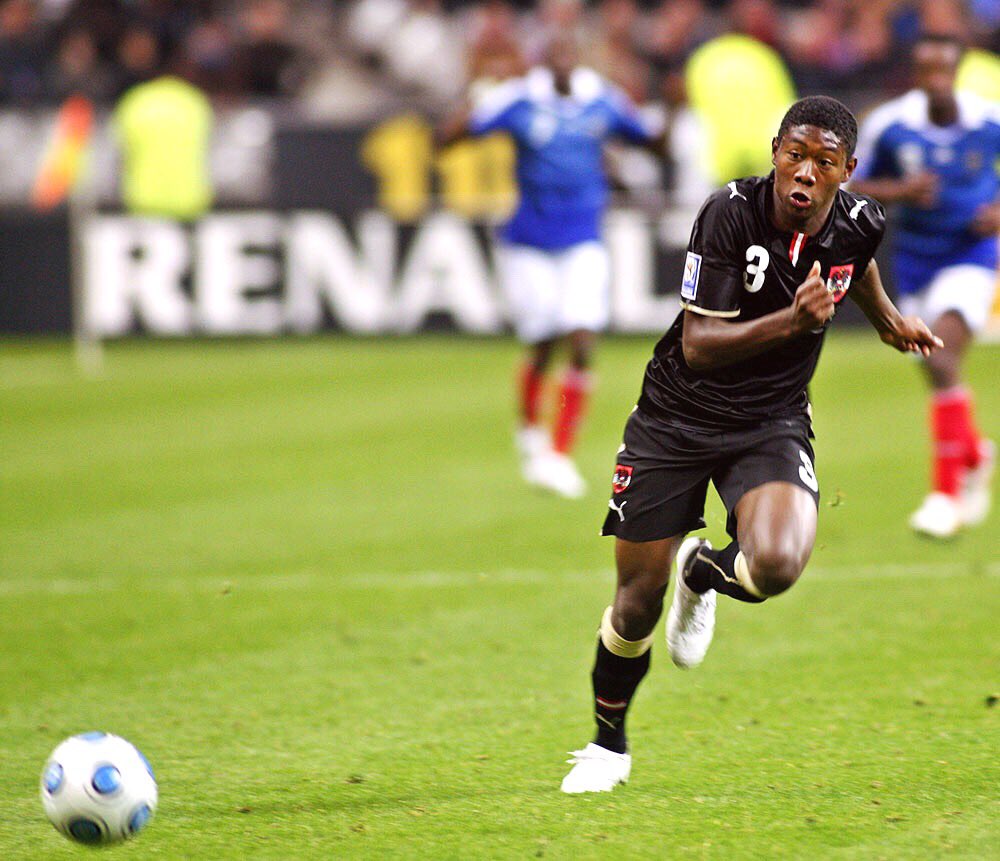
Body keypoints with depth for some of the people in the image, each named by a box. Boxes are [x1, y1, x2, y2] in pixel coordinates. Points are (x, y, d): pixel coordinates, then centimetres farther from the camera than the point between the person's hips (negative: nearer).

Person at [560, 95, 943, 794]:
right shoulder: (731, 213, -21)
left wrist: (889, 320, 32)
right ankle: (609, 746, 30)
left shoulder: (859, 224, -9)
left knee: (777, 565, -28)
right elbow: (698, 345, -25)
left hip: (772, 423, 2)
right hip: (678, 416, -2)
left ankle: (704, 571, 10)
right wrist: (793, 321, -37)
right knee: (638, 602, 3)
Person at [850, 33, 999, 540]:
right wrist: (900, 190, -18)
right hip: (915, 257, 3)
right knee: (939, 372, 11)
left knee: (942, 364, -21)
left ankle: (946, 493, -16)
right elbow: (855, 187, 1)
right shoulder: (888, 124, -9)